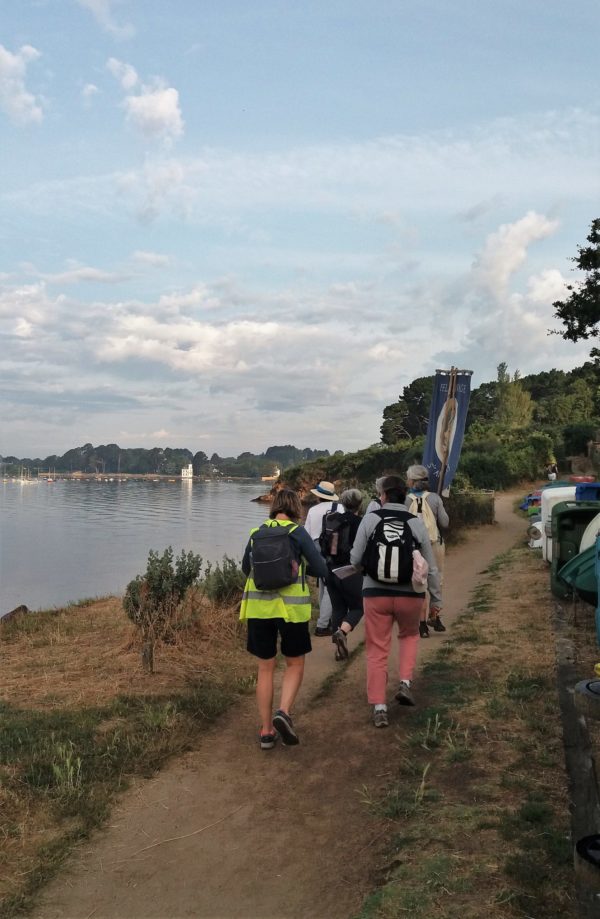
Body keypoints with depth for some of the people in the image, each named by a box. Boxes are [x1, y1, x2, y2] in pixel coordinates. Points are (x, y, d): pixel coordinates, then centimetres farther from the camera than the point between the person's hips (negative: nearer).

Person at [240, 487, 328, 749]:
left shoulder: (256, 533, 5)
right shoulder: (297, 533, -6)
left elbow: (246, 568, 18)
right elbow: (321, 570, -5)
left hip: (258, 607, 3)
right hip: (291, 608, -3)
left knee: (265, 667, 12)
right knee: (295, 664, 14)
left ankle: (266, 731, 15)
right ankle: (283, 712, -7)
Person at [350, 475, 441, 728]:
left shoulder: (370, 519, -6)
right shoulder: (416, 523, -2)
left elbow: (356, 560, -5)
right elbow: (430, 567, 3)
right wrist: (436, 599, 14)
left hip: (376, 593, -1)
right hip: (410, 594, 1)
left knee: (377, 650, 8)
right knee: (409, 635, 29)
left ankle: (379, 707, 8)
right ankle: (405, 683, 14)